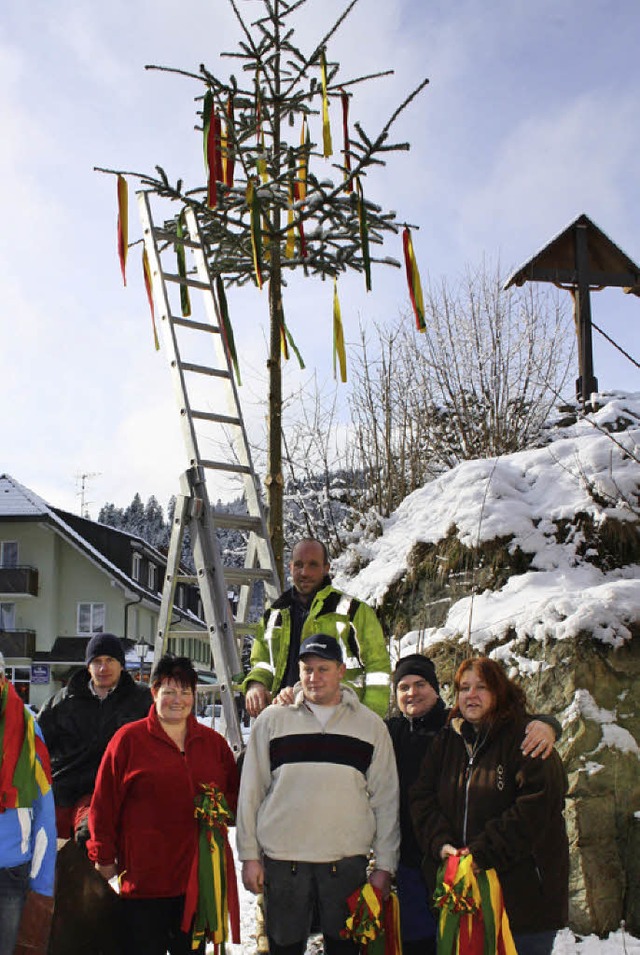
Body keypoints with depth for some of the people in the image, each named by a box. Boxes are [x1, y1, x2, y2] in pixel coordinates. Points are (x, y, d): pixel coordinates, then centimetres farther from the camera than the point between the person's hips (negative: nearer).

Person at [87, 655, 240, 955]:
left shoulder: (213, 742, 9)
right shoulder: (129, 739, -2)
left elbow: (234, 794, 17)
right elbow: (104, 804, -2)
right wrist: (103, 856, -3)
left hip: (199, 877, 4)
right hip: (144, 879, -4)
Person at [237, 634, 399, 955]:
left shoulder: (371, 726, 6)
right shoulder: (272, 720, 5)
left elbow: (385, 800, 8)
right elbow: (251, 792, 7)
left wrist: (384, 865, 3)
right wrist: (249, 856, 2)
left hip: (347, 862, 0)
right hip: (282, 860, 0)